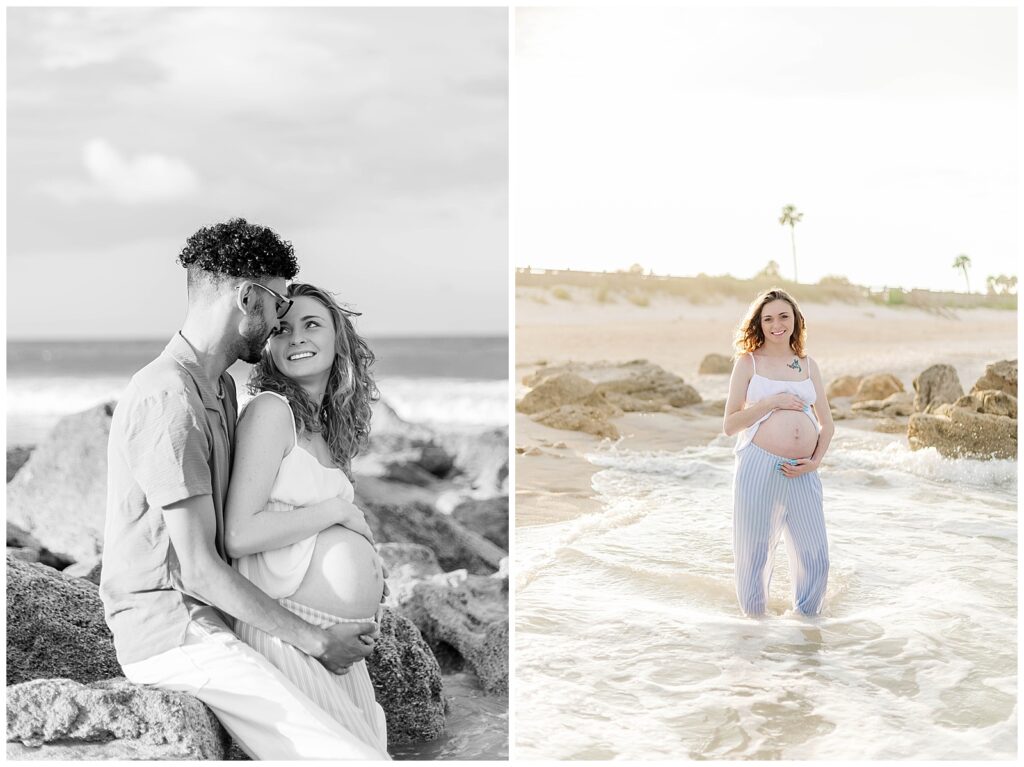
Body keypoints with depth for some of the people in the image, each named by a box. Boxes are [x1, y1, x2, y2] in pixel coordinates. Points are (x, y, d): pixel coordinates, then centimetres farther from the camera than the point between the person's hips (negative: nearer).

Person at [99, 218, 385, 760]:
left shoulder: (221, 388, 14)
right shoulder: (170, 399, -19)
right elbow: (198, 568, -20)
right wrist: (314, 641, -14)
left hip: (209, 619, 11)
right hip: (175, 632, -11)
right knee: (350, 757, -21)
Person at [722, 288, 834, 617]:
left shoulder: (808, 365, 15)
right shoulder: (748, 362, 5)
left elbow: (827, 423, 16)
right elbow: (730, 424, 1)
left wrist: (815, 461, 0)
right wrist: (771, 402, -9)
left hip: (802, 472, 3)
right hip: (759, 466, -3)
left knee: (815, 558, 4)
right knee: (754, 555, 4)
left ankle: (806, 620, 22)